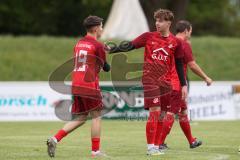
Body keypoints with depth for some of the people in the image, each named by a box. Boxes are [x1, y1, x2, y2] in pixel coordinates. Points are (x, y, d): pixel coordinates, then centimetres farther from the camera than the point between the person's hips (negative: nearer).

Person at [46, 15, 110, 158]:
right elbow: (105, 67, 1)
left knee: (80, 119, 12)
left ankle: (55, 139, -1)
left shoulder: (79, 43, 15)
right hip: (89, 86, -7)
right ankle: (95, 150, 4)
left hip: (76, 85, 7)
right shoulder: (97, 45, -7)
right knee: (96, 116, 4)